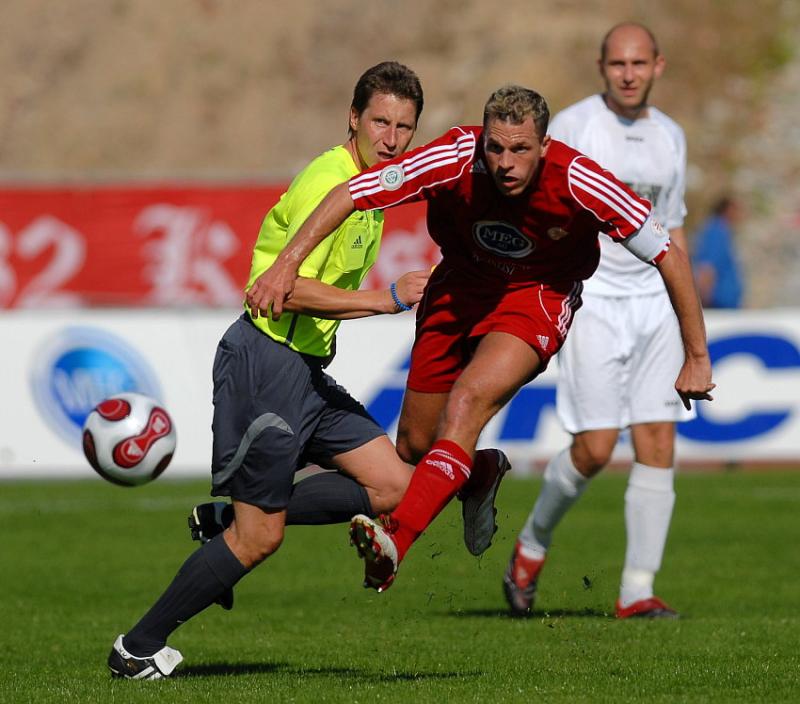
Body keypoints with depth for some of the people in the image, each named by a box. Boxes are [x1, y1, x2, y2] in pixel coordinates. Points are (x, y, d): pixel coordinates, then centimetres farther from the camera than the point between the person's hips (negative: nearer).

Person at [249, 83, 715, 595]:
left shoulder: (578, 183, -29)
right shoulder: (455, 160, -28)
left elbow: (669, 255, -19)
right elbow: (349, 194, -22)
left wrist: (697, 358, -15)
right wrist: (287, 264, -32)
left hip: (539, 297, -3)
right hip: (461, 286, 3)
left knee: (467, 402, -29)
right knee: (415, 443, 8)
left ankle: (396, 539, -38)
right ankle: (475, 476, 43)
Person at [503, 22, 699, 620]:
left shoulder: (670, 137, 11)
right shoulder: (571, 127, -6)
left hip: (654, 302, 5)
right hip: (591, 301, -5)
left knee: (658, 445, -4)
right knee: (596, 448, -10)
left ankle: (638, 591, 0)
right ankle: (533, 545, 16)